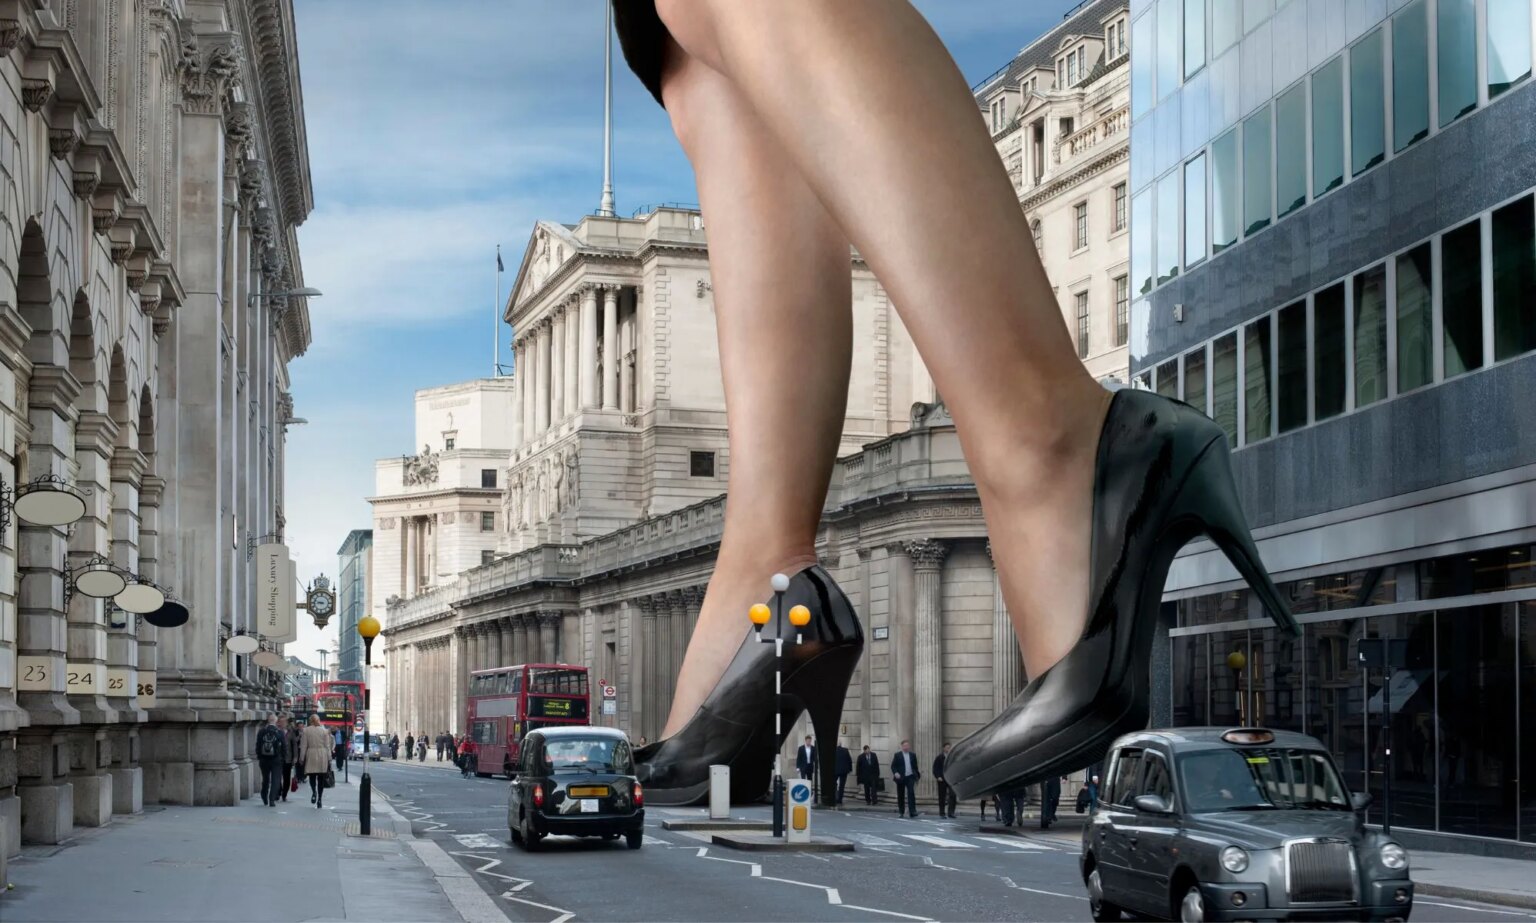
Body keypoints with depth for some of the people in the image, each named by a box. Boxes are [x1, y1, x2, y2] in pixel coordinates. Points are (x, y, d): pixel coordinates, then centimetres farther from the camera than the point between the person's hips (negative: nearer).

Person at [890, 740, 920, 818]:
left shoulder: (913, 755, 10)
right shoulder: (897, 755, 2)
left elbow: (915, 766, 15)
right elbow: (893, 766, 0)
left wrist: (917, 775, 11)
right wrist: (895, 773, -17)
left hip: (910, 777, 1)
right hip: (901, 778, -1)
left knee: (911, 793, -13)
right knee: (900, 795, 5)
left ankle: (912, 811, -17)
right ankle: (901, 812, 15)